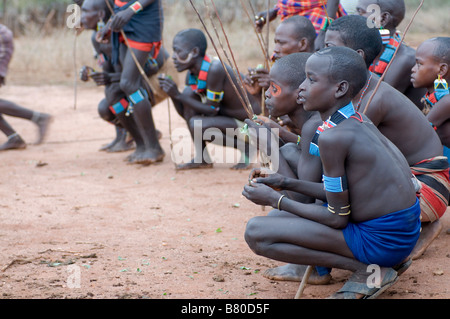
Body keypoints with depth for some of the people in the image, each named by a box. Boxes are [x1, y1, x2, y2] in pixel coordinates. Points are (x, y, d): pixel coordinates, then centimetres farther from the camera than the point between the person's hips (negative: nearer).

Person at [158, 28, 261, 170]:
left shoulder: (215, 69, -26)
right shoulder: (192, 75, 0)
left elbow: (211, 111, -24)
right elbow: (186, 114, 5)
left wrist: (178, 95, -24)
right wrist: (173, 95, -11)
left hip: (251, 123, -9)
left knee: (197, 125, -26)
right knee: (188, 93, -5)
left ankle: (246, 147, -4)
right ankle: (202, 158, -1)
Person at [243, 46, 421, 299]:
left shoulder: (332, 136, -21)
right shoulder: (360, 121, 5)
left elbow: (337, 219, -17)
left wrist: (275, 200, -6)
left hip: (380, 240, -9)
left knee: (256, 233, -14)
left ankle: (368, 270, -9)